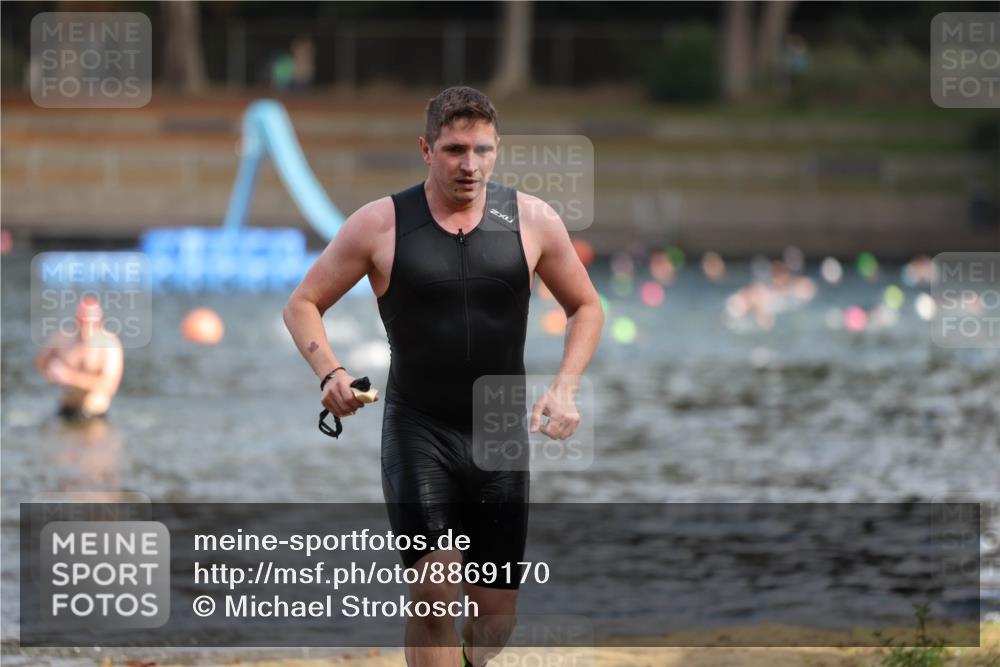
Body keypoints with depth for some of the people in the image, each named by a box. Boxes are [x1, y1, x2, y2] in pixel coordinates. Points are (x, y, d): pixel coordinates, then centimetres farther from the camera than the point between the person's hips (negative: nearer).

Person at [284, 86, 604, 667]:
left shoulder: (533, 221, 0)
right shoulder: (381, 224, -5)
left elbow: (586, 308, 13)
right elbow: (304, 304, 4)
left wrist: (564, 390, -3)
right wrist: (331, 372, -15)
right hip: (417, 429, -2)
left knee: (496, 616, 6)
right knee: (433, 594, -19)